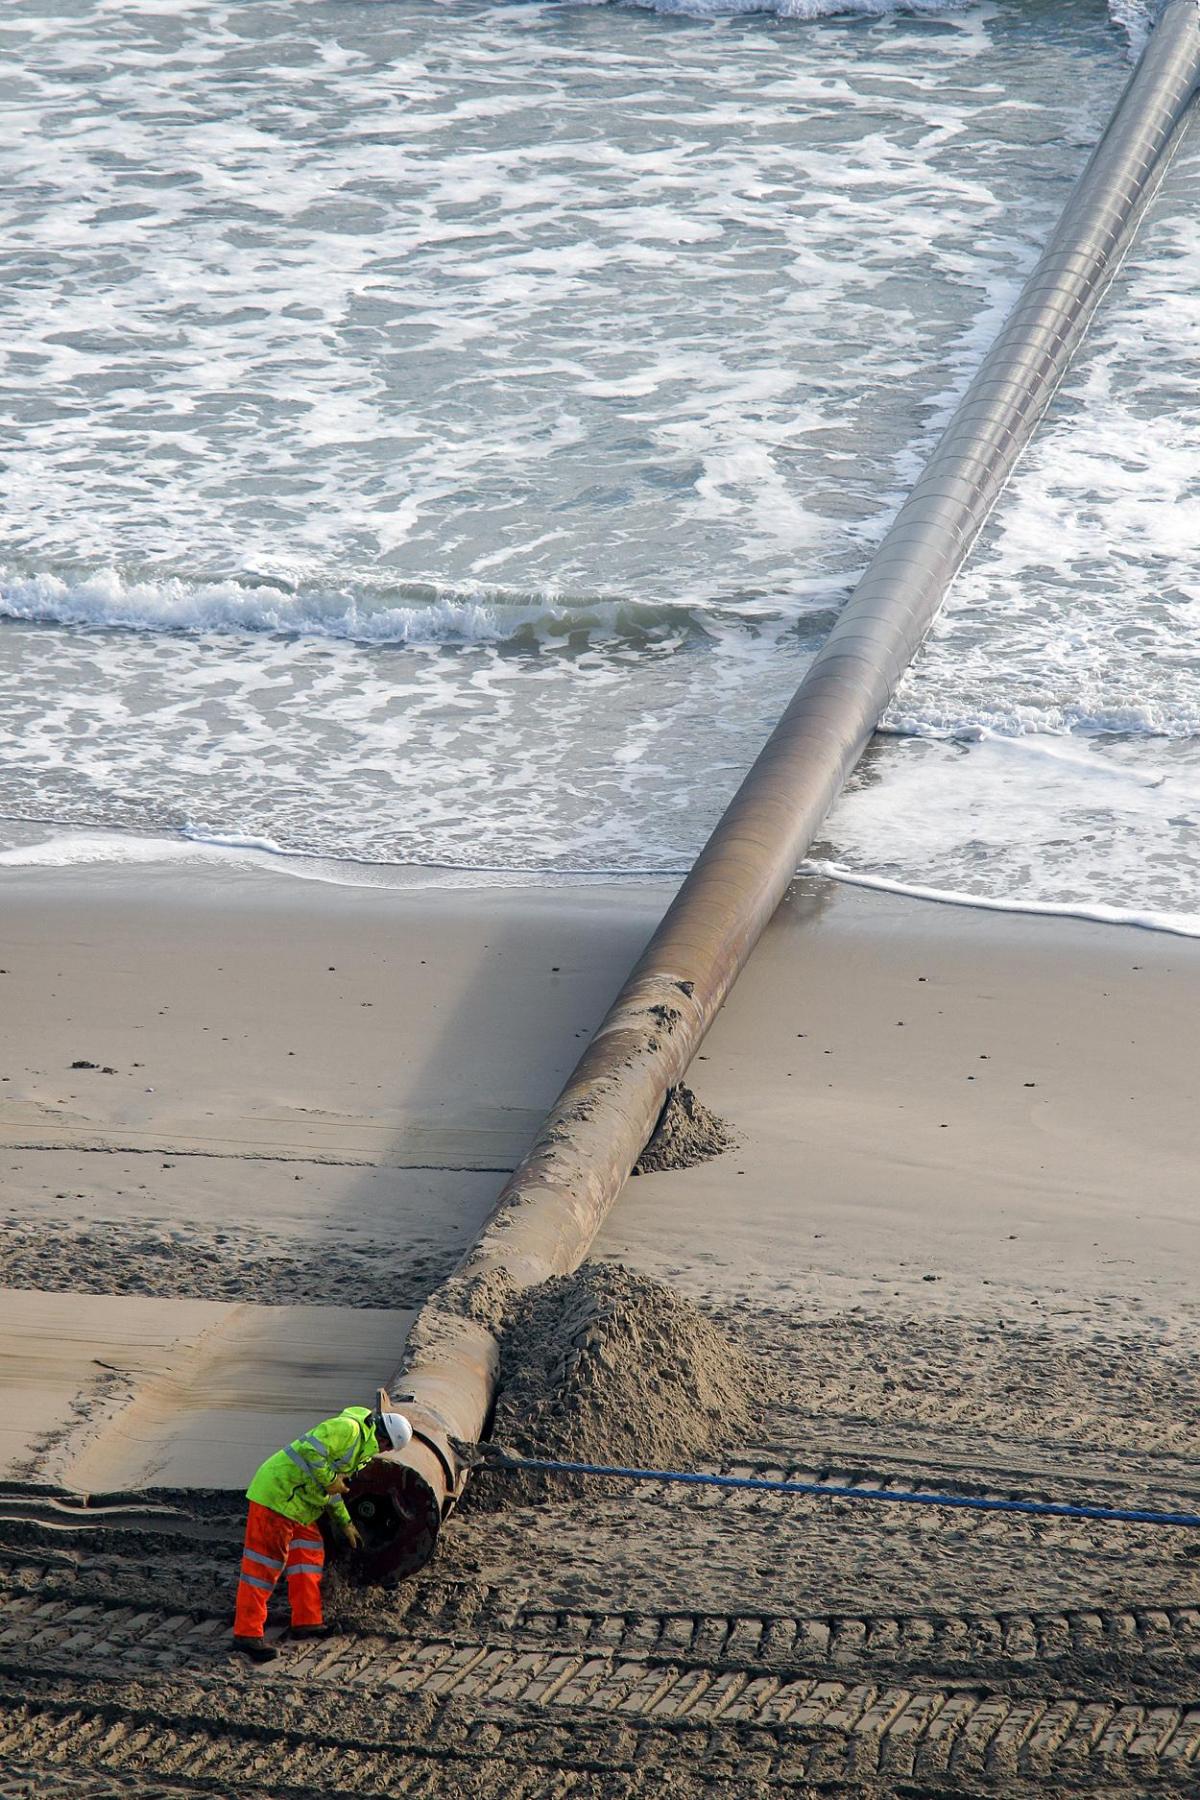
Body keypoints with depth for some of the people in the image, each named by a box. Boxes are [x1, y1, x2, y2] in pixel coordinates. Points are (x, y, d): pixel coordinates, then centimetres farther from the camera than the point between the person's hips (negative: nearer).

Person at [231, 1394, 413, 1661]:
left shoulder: (361, 1446, 20)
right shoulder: (347, 1429, -14)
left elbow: (332, 1489, 30)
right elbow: (311, 1450, -27)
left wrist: (345, 1523, 34)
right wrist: (330, 1480, -16)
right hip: (277, 1493, -11)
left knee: (309, 1553, 16)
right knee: (264, 1563, -9)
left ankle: (306, 1621, 24)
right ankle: (247, 1634, -8)